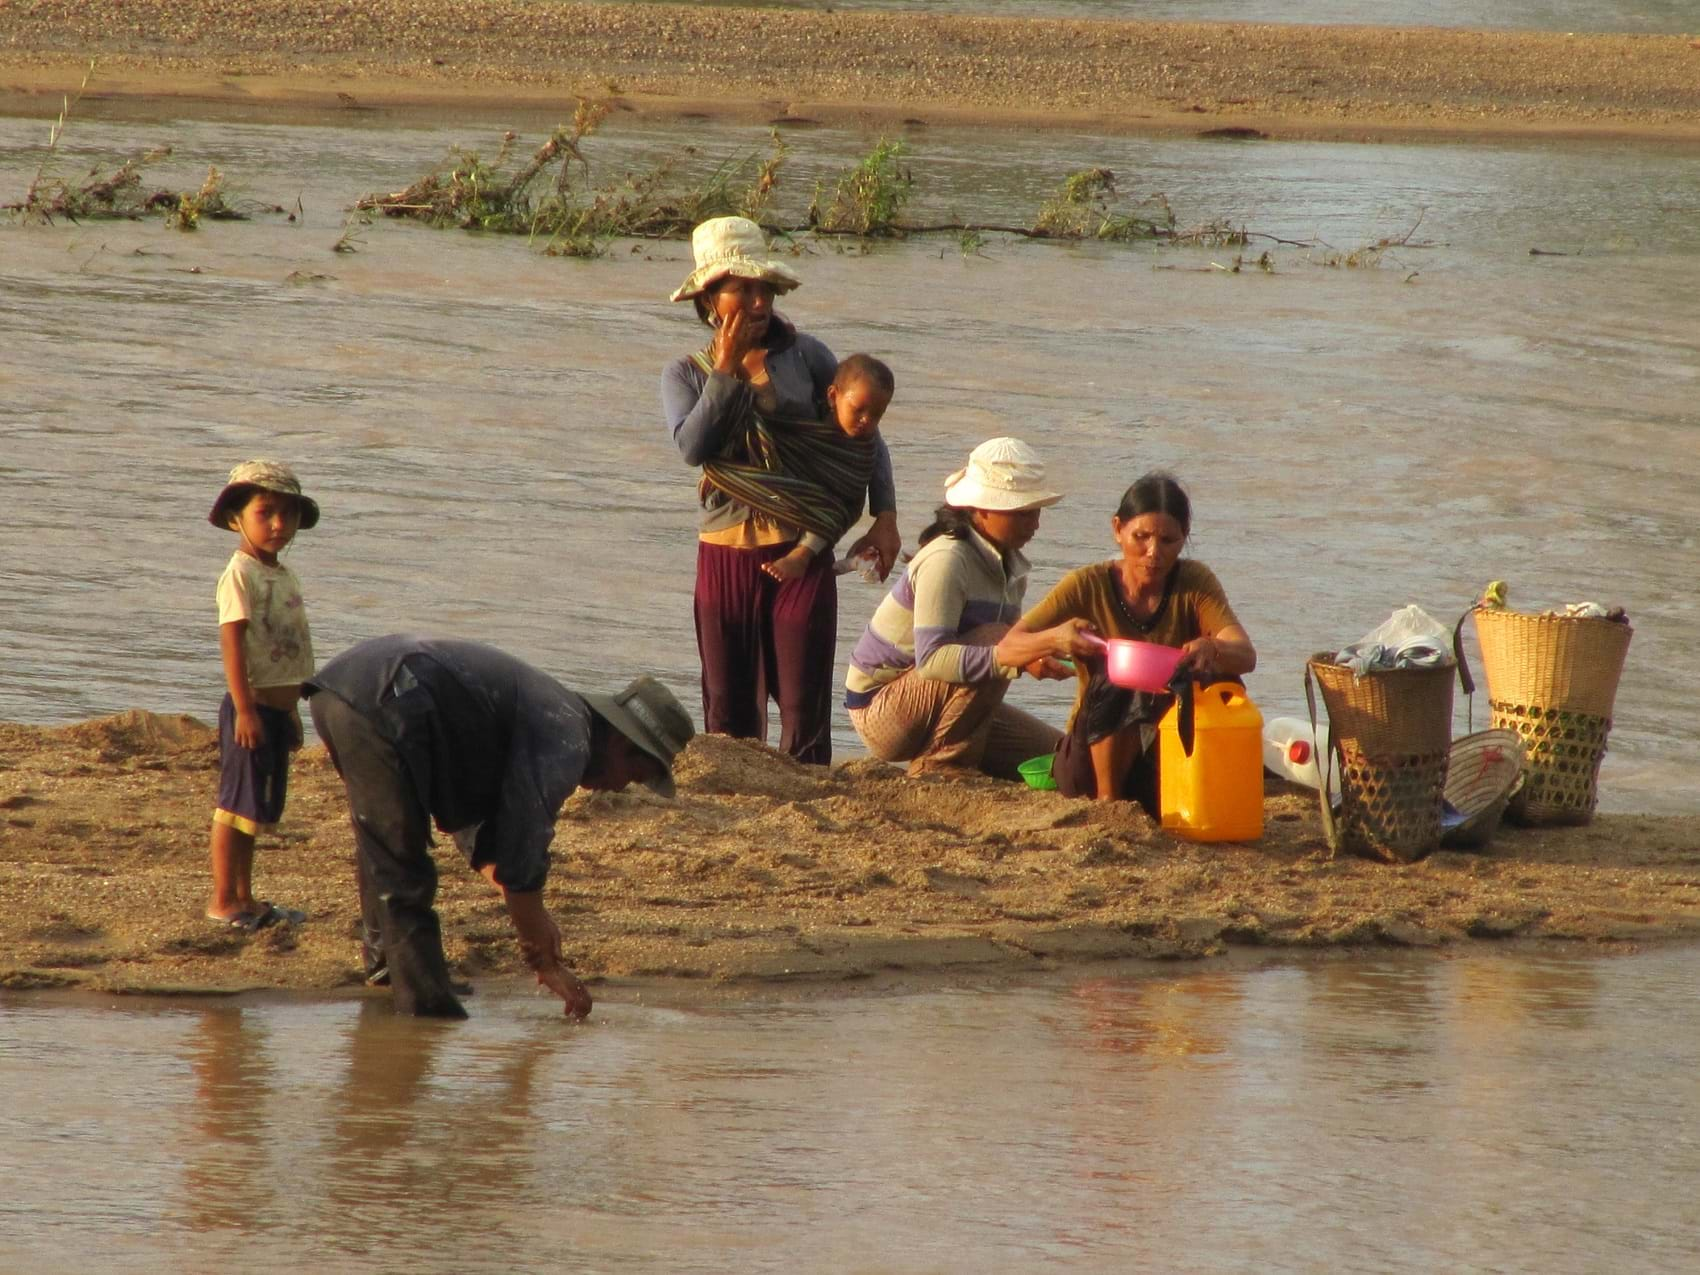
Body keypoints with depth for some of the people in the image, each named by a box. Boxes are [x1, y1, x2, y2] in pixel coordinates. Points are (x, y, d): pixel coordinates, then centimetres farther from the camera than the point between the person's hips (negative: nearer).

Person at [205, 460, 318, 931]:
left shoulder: (284, 575, 15)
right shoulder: (240, 573, -13)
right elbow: (232, 643, -18)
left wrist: (291, 709, 23)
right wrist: (245, 708, -23)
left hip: (276, 709, 9)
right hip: (251, 707, -9)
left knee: (256, 807, 13)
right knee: (237, 803, -4)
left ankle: (243, 898, 20)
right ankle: (222, 900, 0)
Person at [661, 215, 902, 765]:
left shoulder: (804, 355, 3)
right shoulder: (686, 374, 5)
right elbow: (693, 445, -14)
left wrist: (884, 517, 2)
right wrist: (727, 369, -12)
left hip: (800, 552, -1)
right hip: (725, 555, 1)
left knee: (804, 709, -4)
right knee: (728, 709, 6)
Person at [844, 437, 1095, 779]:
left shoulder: (1008, 564, 2)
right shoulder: (945, 561, -26)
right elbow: (931, 659, -37)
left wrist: (1032, 656, -21)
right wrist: (1021, 651, -46)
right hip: (882, 711, -9)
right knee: (994, 638, -30)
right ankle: (939, 768, -19)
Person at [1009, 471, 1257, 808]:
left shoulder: (1194, 582, -4)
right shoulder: (1088, 587, -7)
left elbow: (1246, 655, -18)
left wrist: (1212, 649, -43)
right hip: (1093, 758, -1)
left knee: (1219, 679, -24)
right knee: (1115, 682, -30)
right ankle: (1108, 802, -16)